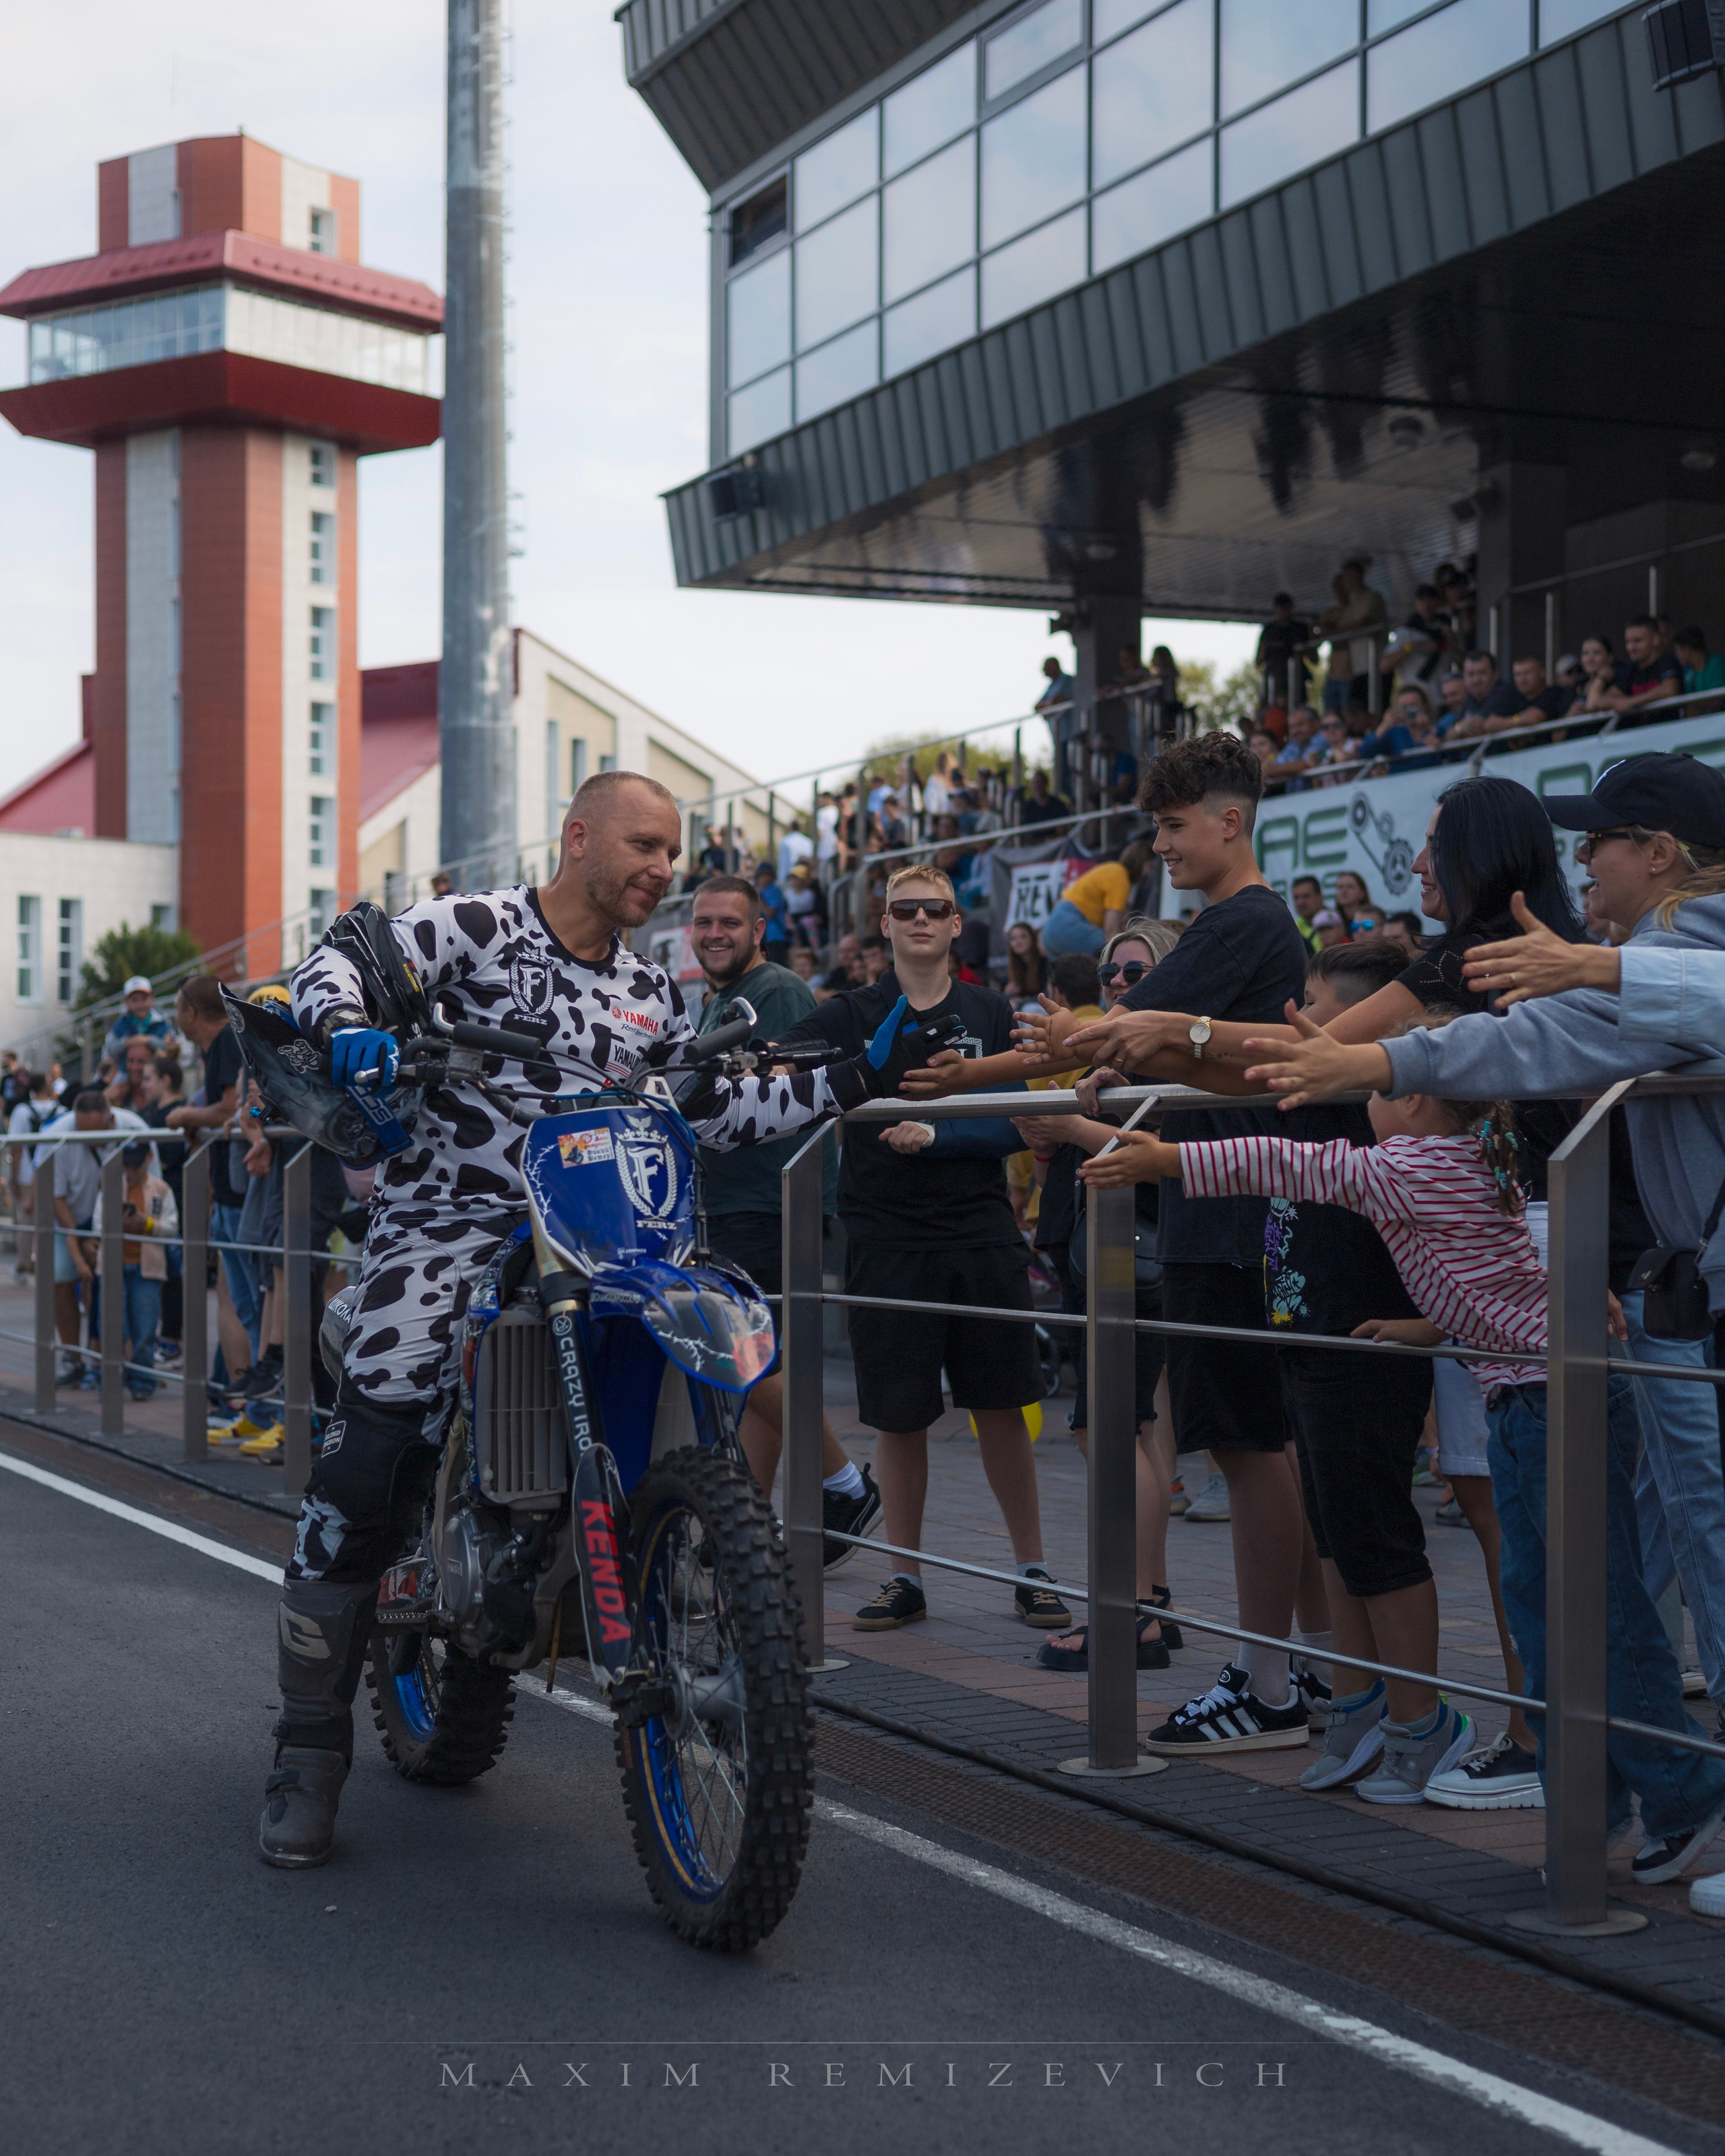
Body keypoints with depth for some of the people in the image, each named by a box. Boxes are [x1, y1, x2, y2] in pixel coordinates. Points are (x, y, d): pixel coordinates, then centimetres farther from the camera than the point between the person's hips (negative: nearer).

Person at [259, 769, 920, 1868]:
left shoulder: (653, 993, 18)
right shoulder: (474, 928, -1)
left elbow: (720, 1108, 20)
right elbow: (337, 962, -11)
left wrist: (859, 1076, 14)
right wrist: (346, 1026, -34)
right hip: (446, 1229, -6)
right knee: (364, 1475, -16)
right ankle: (309, 1753, -7)